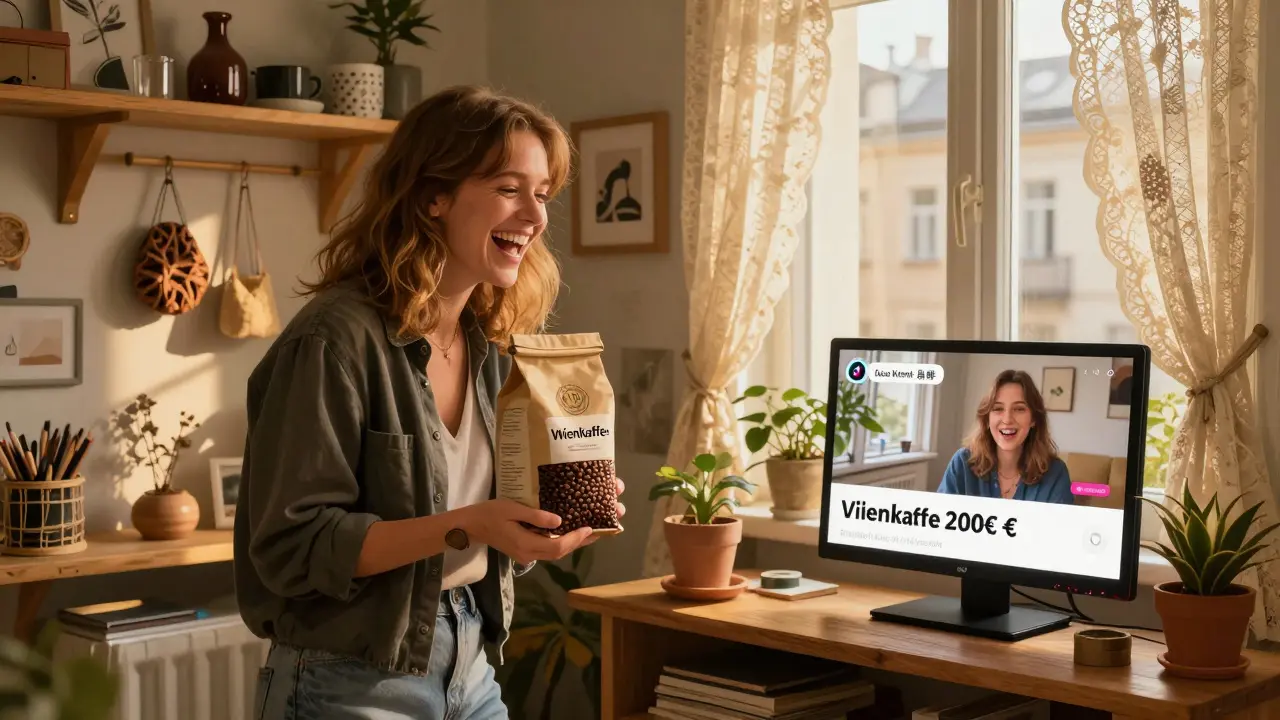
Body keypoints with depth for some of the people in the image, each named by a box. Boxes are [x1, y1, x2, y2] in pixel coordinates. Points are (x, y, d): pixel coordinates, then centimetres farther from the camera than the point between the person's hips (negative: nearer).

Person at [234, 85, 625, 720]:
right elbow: (292, 546, -20)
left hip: (469, 669, 7)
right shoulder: (338, 338, -18)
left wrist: (554, 510, -7)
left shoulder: (491, 346, 4)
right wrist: (464, 526, -27)